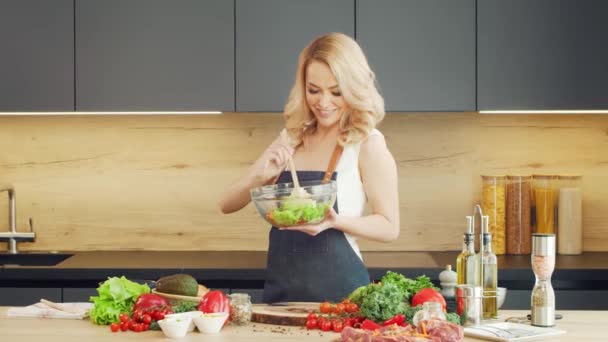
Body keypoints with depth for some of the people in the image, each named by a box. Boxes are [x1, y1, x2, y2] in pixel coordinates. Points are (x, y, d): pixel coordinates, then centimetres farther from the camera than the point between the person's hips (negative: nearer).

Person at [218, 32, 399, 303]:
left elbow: (389, 227, -5)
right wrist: (261, 176, -11)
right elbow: (227, 205, 8)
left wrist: (335, 221, -21)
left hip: (338, 289, -4)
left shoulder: (368, 144, -6)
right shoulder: (290, 140, 7)